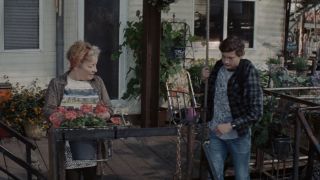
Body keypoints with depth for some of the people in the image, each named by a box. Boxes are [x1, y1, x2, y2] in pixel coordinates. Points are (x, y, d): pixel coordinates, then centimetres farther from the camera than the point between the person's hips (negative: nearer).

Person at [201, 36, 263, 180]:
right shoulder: (218, 67, -1)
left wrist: (231, 125, -24)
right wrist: (207, 79, -2)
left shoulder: (248, 74, -19)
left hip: (238, 136, -4)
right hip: (215, 133, 5)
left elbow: (256, 112, -21)